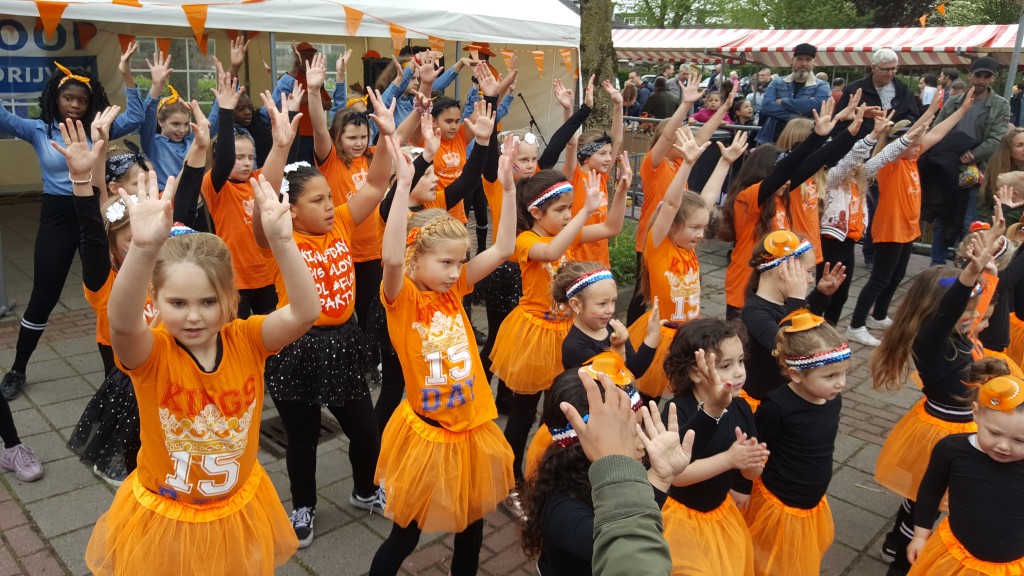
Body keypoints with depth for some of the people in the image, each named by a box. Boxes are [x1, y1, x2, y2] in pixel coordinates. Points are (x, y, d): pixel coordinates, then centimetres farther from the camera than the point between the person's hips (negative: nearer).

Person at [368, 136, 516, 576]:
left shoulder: (454, 289, 0)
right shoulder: (401, 298, -15)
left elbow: (502, 249, -2)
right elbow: (391, 258, -37)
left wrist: (508, 187, -10)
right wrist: (404, 183, -41)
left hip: (473, 429, 5)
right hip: (427, 435, -5)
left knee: (472, 525, 21)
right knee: (406, 533, 12)